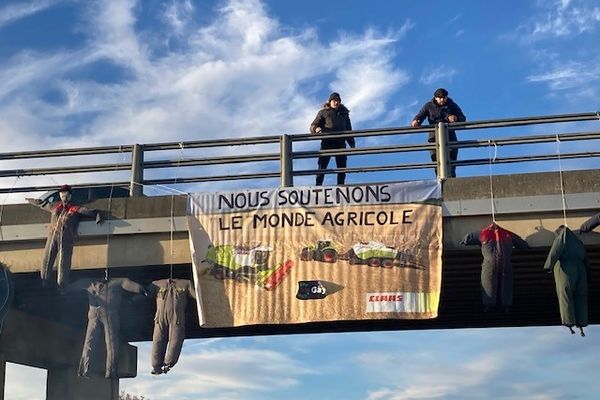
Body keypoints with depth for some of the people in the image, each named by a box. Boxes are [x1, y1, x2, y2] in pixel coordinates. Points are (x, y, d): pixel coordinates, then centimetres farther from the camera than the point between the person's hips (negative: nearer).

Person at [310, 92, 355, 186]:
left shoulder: (344, 113, 24)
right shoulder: (323, 112, 15)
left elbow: (349, 130, 26)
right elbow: (313, 126, 7)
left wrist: (352, 143, 14)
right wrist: (316, 129, -18)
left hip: (340, 143, 3)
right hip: (327, 142, -3)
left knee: (342, 166, -2)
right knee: (322, 165, -12)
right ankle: (318, 185, -15)